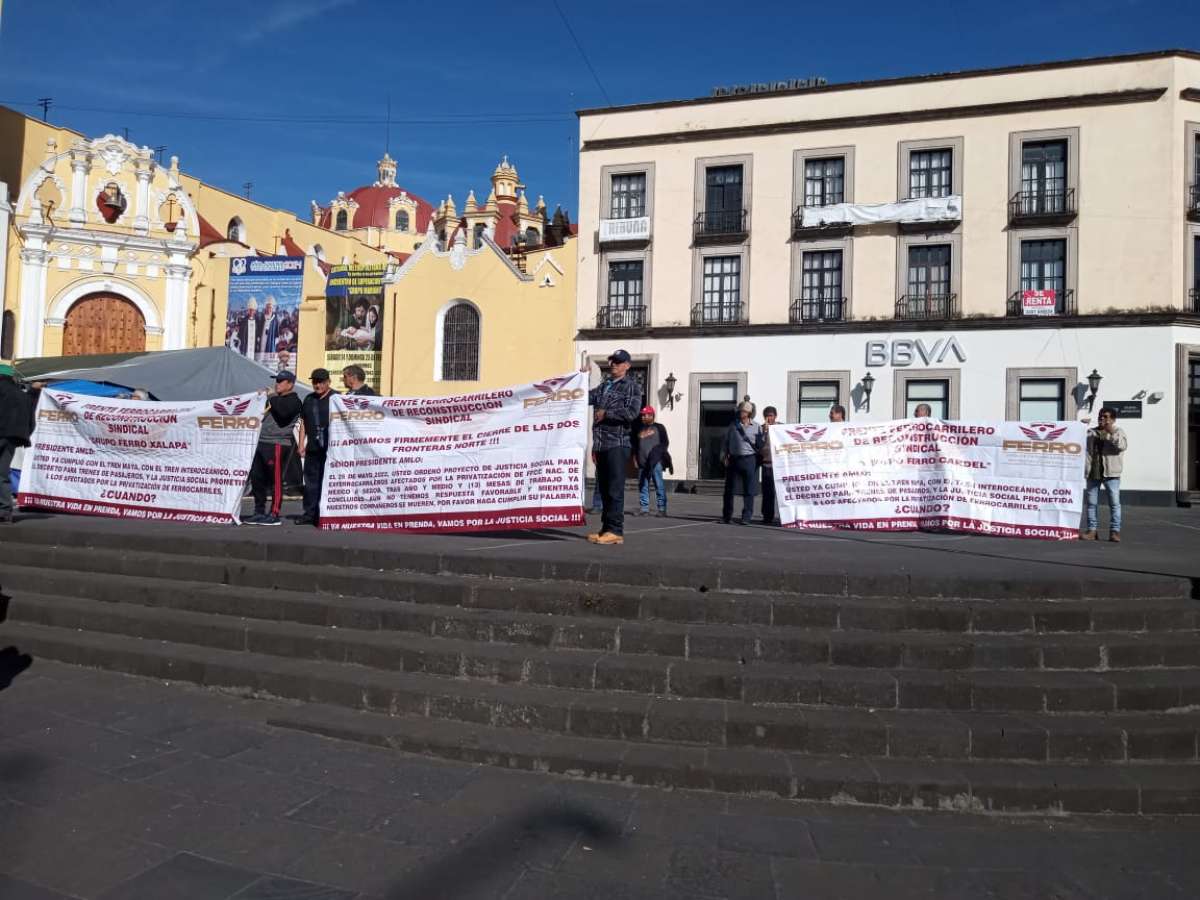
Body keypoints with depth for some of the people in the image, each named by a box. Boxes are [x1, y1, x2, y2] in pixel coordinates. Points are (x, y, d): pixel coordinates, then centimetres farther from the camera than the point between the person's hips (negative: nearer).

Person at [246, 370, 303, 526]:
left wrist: (273, 398, -11)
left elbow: (283, 413, -24)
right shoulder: (274, 399, 23)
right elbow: (264, 416, 31)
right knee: (256, 478, 11)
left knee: (276, 480, -6)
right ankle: (259, 512, 19)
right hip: (262, 443, 9)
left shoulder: (293, 400, -4)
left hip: (278, 445, -9)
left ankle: (274, 514, -2)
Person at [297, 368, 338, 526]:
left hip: (330, 448, -6)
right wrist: (301, 444, 13)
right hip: (312, 448, 6)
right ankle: (310, 514, 15)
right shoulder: (308, 399, 17)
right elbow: (304, 423, 20)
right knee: (310, 481, 9)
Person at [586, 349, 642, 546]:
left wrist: (606, 413, -8)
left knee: (615, 489, -9)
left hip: (618, 444, -7)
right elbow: (585, 397, 11)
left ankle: (615, 531, -7)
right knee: (604, 489, 10)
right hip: (601, 444, 7)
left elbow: (632, 412, -13)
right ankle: (606, 529, 17)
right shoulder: (604, 386, 22)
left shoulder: (632, 387, 1)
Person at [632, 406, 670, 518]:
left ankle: (662, 509, -8)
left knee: (659, 485, -8)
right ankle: (644, 508, 9)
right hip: (642, 462, 5)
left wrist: (659, 453, -6)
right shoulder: (639, 429, 20)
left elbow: (665, 443, 6)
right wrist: (635, 457, 13)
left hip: (656, 461, -5)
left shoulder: (659, 427, 9)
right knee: (642, 485, 4)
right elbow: (635, 445, 23)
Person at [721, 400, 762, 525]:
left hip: (749, 460, -2)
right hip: (733, 460, 2)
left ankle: (747, 517, 3)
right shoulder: (733, 425, 9)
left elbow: (760, 445, 7)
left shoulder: (756, 427, 4)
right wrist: (726, 456, 4)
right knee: (729, 489, 6)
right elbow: (726, 441, 12)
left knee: (749, 490, -2)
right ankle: (726, 516, 16)